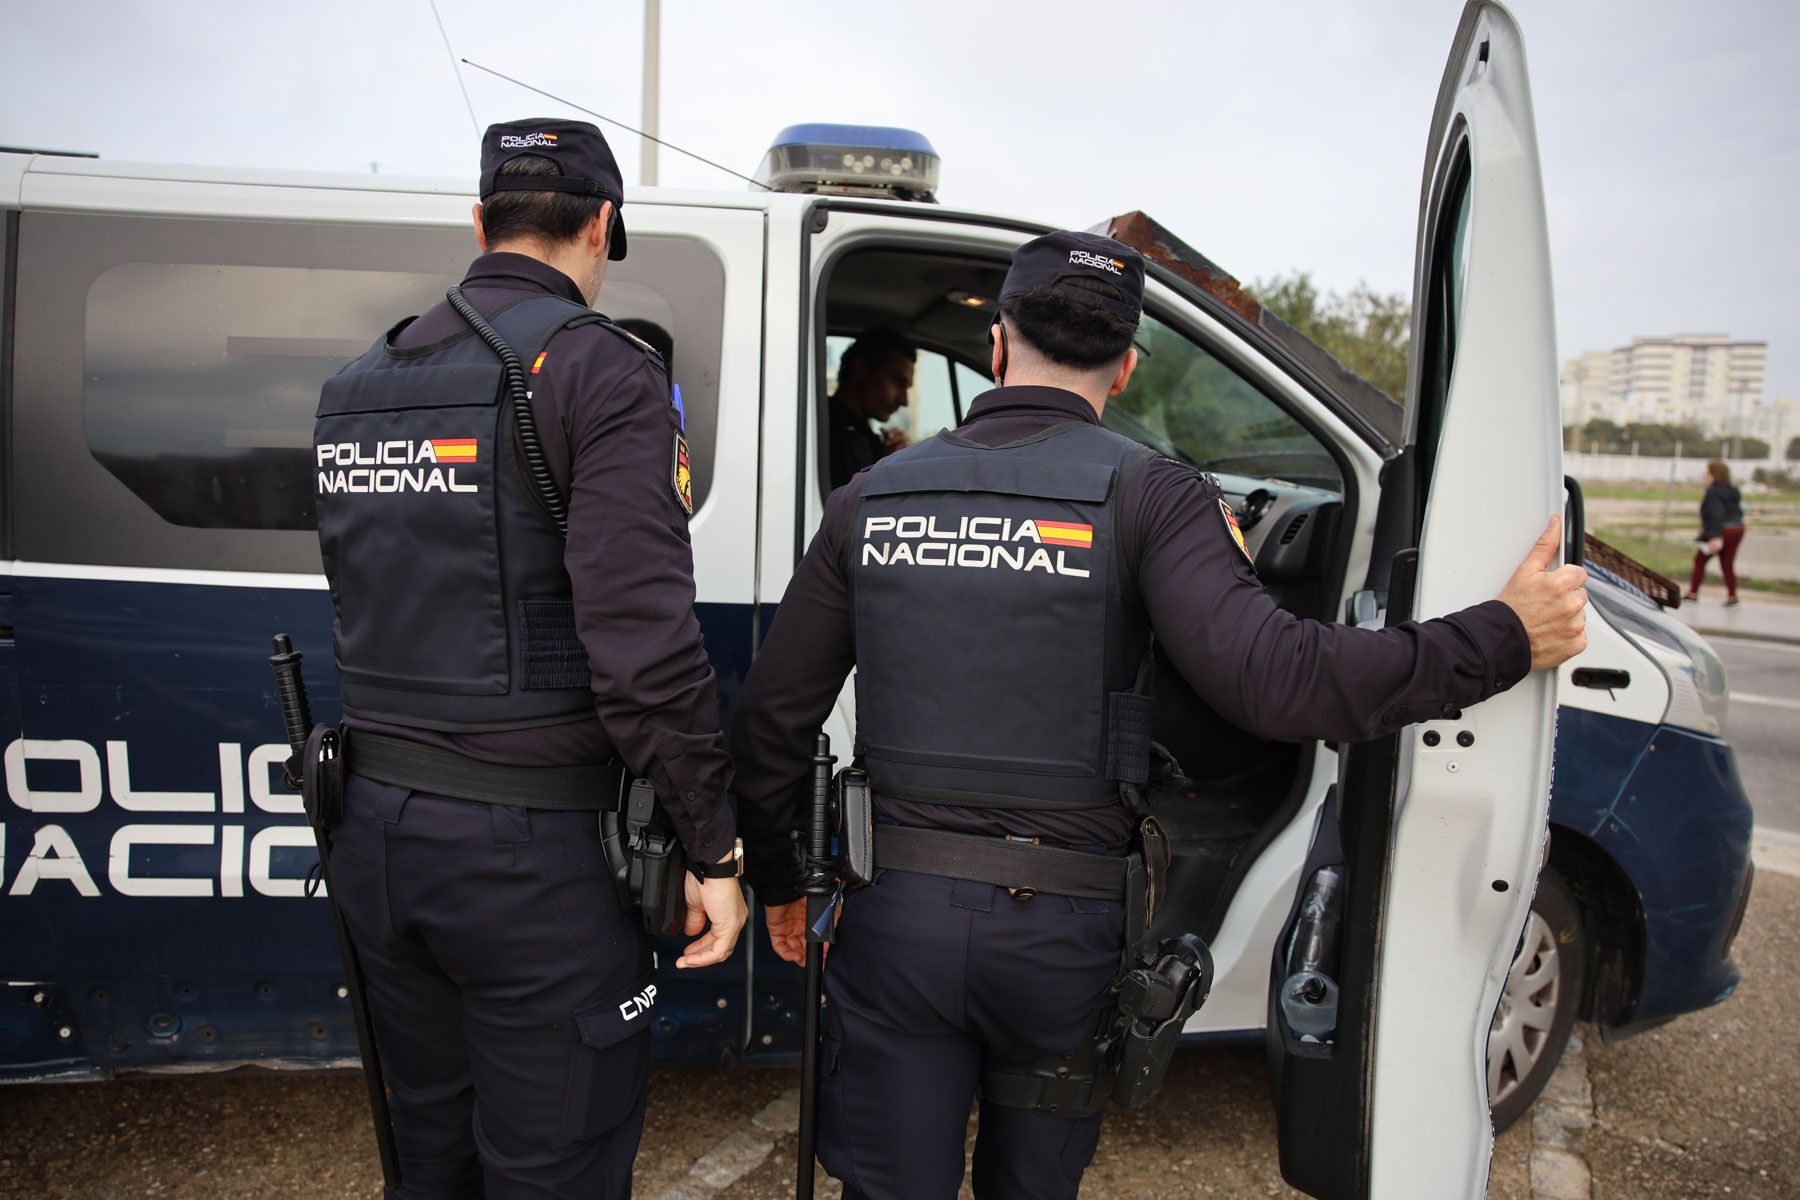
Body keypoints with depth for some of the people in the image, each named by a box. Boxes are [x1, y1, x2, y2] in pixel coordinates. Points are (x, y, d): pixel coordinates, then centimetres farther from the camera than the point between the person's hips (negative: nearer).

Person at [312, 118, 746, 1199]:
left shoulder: (358, 383, 12)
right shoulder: (598, 366, -12)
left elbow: (372, 605, 15)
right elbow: (643, 634, -21)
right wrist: (714, 845, -14)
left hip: (375, 827, 8)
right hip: (533, 846, -7)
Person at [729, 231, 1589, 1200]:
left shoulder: (872, 498, 2)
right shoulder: (1145, 496, -8)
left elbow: (772, 717, 5)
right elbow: (1268, 676, -22)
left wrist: (777, 882, 19)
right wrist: (1506, 638, -11)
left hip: (897, 915, 1)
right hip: (1062, 935, -1)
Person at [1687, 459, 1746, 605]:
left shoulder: (1713, 492, -14)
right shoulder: (1733, 492, 12)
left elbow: (1716, 515, -22)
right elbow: (1739, 512, 17)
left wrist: (1715, 536, -26)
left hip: (1720, 532, -8)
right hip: (1737, 530, 8)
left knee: (1700, 560, 7)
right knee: (1728, 564, 11)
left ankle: (1693, 593, 7)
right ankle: (1732, 596, 4)